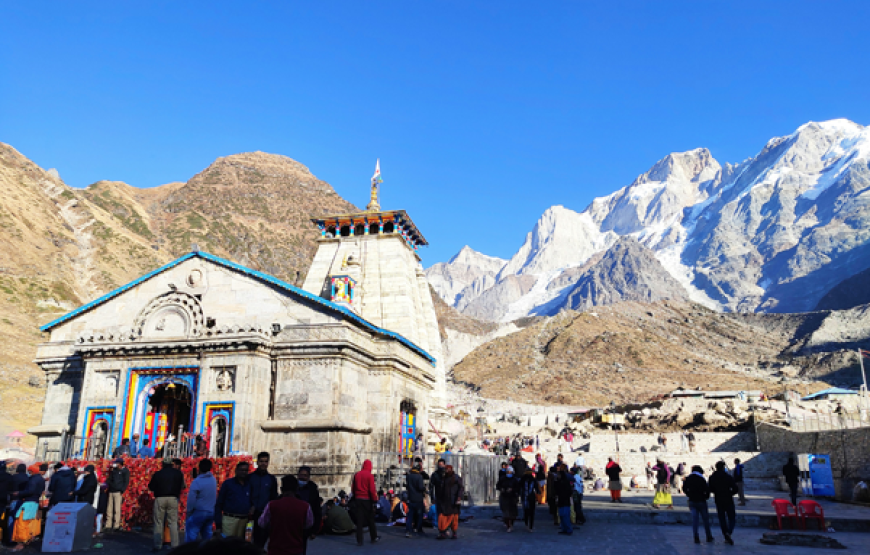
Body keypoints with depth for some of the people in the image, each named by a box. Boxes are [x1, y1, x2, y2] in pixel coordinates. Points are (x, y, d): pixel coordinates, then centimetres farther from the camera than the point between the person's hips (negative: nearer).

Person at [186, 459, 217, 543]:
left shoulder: (197, 481, -17)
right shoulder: (213, 480, 1)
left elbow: (191, 499, -13)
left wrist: (188, 512, -4)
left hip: (199, 512, -6)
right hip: (211, 512, 6)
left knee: (191, 535, 3)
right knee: (206, 535, 16)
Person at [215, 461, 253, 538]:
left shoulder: (250, 484, 11)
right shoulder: (228, 484, 3)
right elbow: (218, 505, 2)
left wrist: (253, 506, -1)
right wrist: (218, 524, -3)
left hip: (245, 520, 3)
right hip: (230, 519, -3)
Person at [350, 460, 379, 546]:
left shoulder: (356, 475, 4)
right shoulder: (370, 476, -11)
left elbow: (353, 488, 11)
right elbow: (372, 490, -14)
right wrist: (375, 500, -6)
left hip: (358, 499, 3)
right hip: (367, 500, -3)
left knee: (359, 520, 5)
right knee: (370, 520, 11)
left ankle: (359, 540, 3)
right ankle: (374, 538, 22)